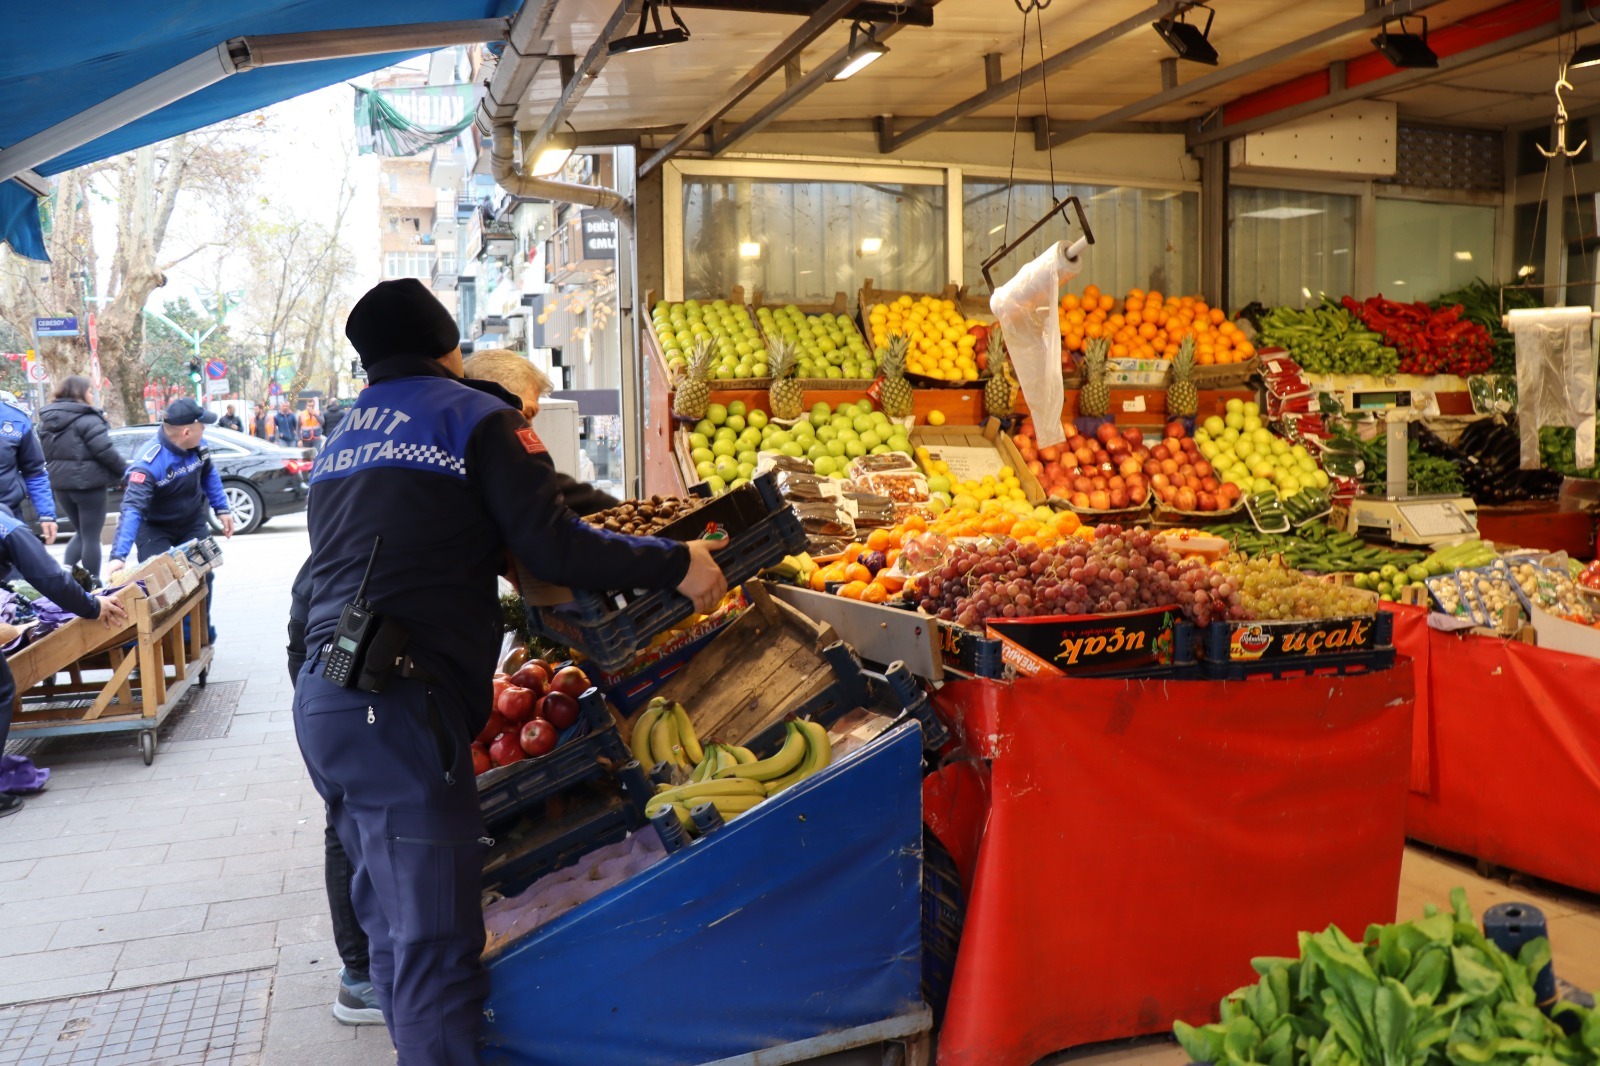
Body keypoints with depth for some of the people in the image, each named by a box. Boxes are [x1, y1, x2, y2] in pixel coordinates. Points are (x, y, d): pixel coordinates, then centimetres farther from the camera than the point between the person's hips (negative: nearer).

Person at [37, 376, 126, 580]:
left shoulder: (47, 420, 13)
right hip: (88, 483, -7)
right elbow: (105, 451, -18)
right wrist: (125, 472, -7)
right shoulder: (87, 419, -13)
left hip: (61, 484, 7)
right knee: (91, 536, 1)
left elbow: (46, 454, 16)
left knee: (81, 533, 20)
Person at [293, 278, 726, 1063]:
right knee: (436, 943, -6)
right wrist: (678, 564, -2)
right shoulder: (474, 416, -2)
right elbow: (553, 550, -10)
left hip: (321, 700, 8)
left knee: (392, 921, 19)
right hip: (398, 708, -8)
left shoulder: (339, 440, 20)